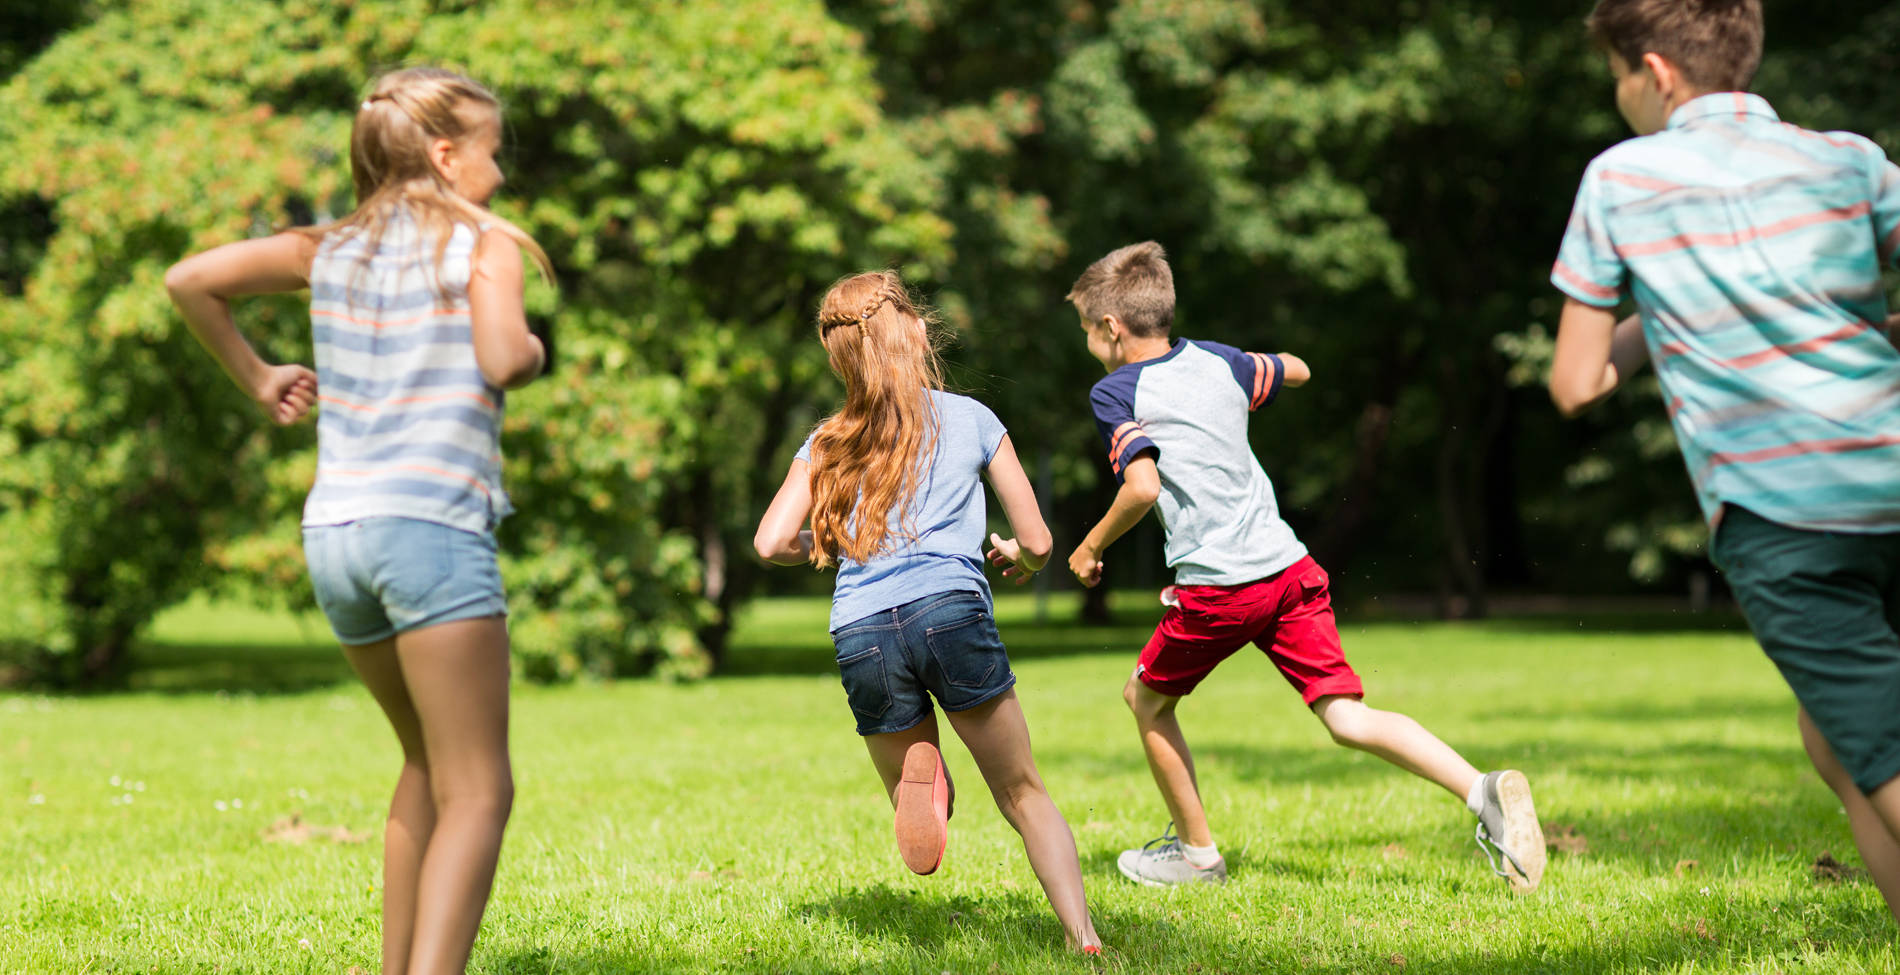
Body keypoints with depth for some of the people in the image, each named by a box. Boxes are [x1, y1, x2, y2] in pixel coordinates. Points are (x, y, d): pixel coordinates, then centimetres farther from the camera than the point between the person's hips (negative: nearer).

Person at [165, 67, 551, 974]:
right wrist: (533, 346, 7)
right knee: (476, 792, -8)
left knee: (428, 763, 24)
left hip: (334, 529, 7)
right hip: (432, 523, -7)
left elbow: (189, 279, 11)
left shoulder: (331, 248, 16)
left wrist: (253, 375, 20)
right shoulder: (483, 242, 1)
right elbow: (502, 360, -15)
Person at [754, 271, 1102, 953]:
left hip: (861, 634, 2)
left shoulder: (826, 443, 18)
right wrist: (1017, 557, 38)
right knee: (1024, 795, 10)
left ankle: (916, 781, -19)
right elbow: (1037, 542, 15)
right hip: (952, 612, -2)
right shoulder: (970, 417, 14)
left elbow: (771, 542, 6)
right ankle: (1083, 938, -9)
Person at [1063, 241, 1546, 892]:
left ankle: (1196, 851, 26)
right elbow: (1297, 371, 34)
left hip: (1216, 586, -5)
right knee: (1346, 718, 0)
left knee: (1146, 698, 20)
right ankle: (1484, 790, -21)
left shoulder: (1114, 393, -2)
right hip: (1291, 568, 6)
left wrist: (1091, 546, -1)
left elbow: (1142, 487, -16)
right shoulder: (1215, 360, 16)